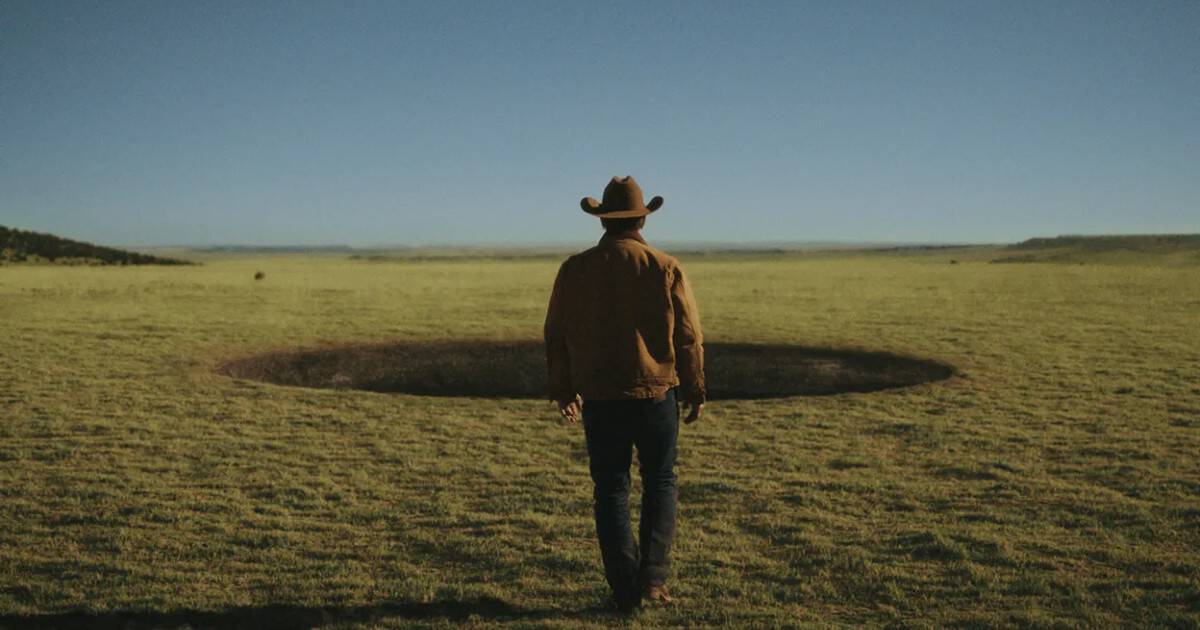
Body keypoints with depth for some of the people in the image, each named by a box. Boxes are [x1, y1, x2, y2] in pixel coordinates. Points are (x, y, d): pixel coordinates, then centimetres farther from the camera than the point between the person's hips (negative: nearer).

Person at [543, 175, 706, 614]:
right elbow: (689, 337, -4)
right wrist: (695, 391, 8)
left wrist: (563, 390, 15)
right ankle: (652, 576, 11)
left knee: (611, 491, 11)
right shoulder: (665, 269, -6)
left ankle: (625, 591, 14)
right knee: (659, 484, 17)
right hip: (656, 396, -1)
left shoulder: (575, 269, -2)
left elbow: (556, 336, 3)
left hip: (599, 400, 1)